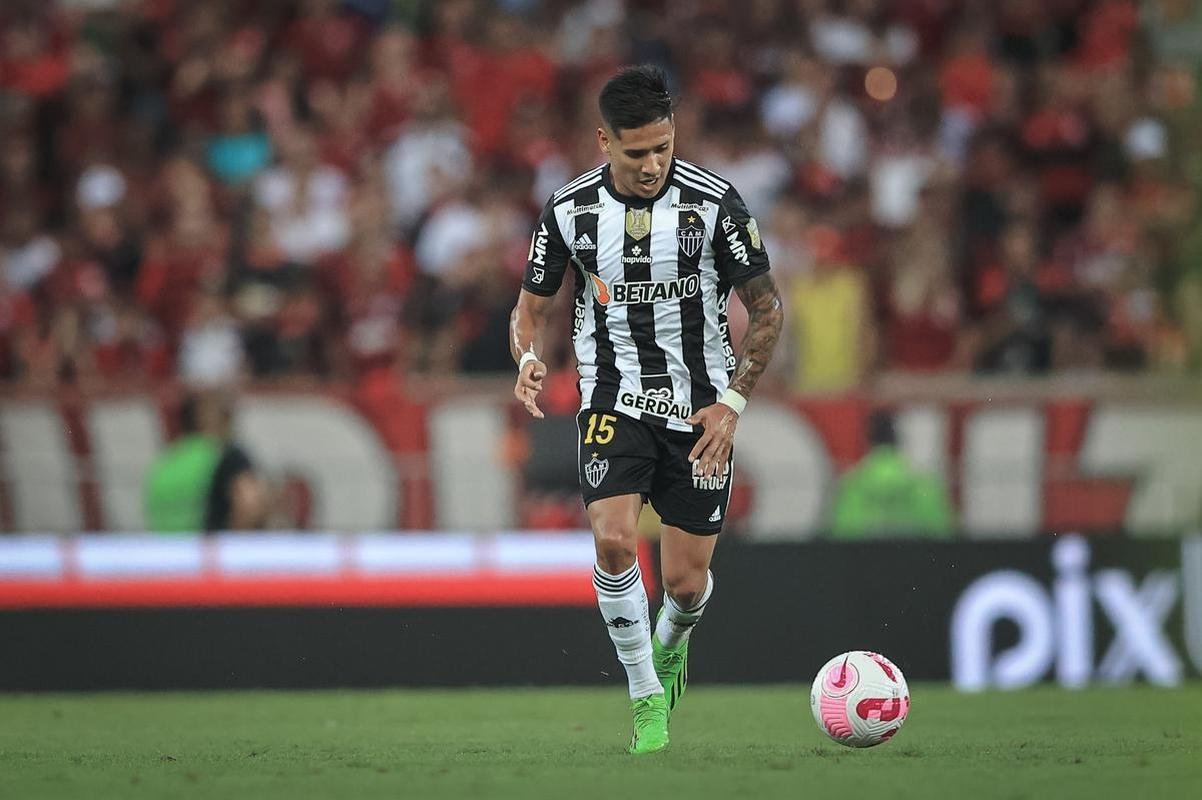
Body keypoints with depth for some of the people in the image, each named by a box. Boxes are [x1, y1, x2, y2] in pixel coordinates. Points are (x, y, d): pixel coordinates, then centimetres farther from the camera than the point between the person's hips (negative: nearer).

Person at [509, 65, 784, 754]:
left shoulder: (714, 201, -10)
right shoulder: (571, 208, -5)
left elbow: (767, 308, -2)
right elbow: (533, 305, 7)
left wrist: (733, 402, -10)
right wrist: (530, 358, -16)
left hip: (701, 410, -1)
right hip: (614, 403, 1)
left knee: (686, 581, 0)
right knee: (615, 540, -23)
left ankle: (671, 642, 38)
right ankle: (647, 697, -6)